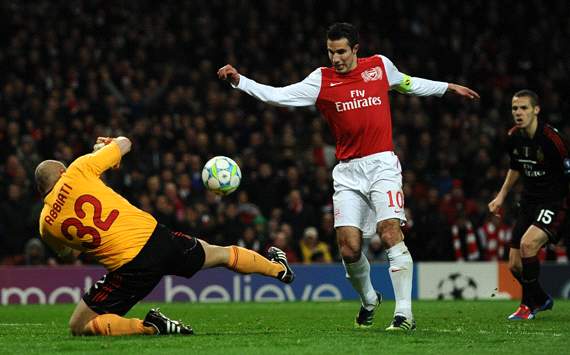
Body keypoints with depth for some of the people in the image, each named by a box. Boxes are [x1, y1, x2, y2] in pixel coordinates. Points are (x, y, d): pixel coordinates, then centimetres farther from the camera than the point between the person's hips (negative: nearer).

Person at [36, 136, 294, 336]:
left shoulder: (46, 223, 1)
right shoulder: (77, 170, -1)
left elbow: (70, 253, 20)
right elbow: (124, 143, 14)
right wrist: (108, 145, 35)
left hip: (129, 268, -3)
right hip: (154, 236, 3)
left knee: (79, 327, 8)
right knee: (219, 254, 30)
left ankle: (148, 327, -10)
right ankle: (277, 267, 51)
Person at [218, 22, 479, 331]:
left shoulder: (380, 65, 7)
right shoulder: (321, 80, 3)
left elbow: (408, 84, 27)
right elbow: (275, 95, -3)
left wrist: (448, 87, 37)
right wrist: (238, 81, -14)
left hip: (382, 163, -1)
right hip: (347, 171, 1)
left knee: (390, 232, -19)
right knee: (349, 246, -7)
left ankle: (404, 313, -17)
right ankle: (368, 300, 23)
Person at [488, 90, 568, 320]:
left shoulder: (551, 138, -20)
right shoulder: (513, 137, 1)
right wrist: (501, 196, 18)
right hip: (528, 203, 7)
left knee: (528, 243, -29)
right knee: (515, 265, 5)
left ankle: (529, 304, -9)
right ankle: (542, 300, 35)